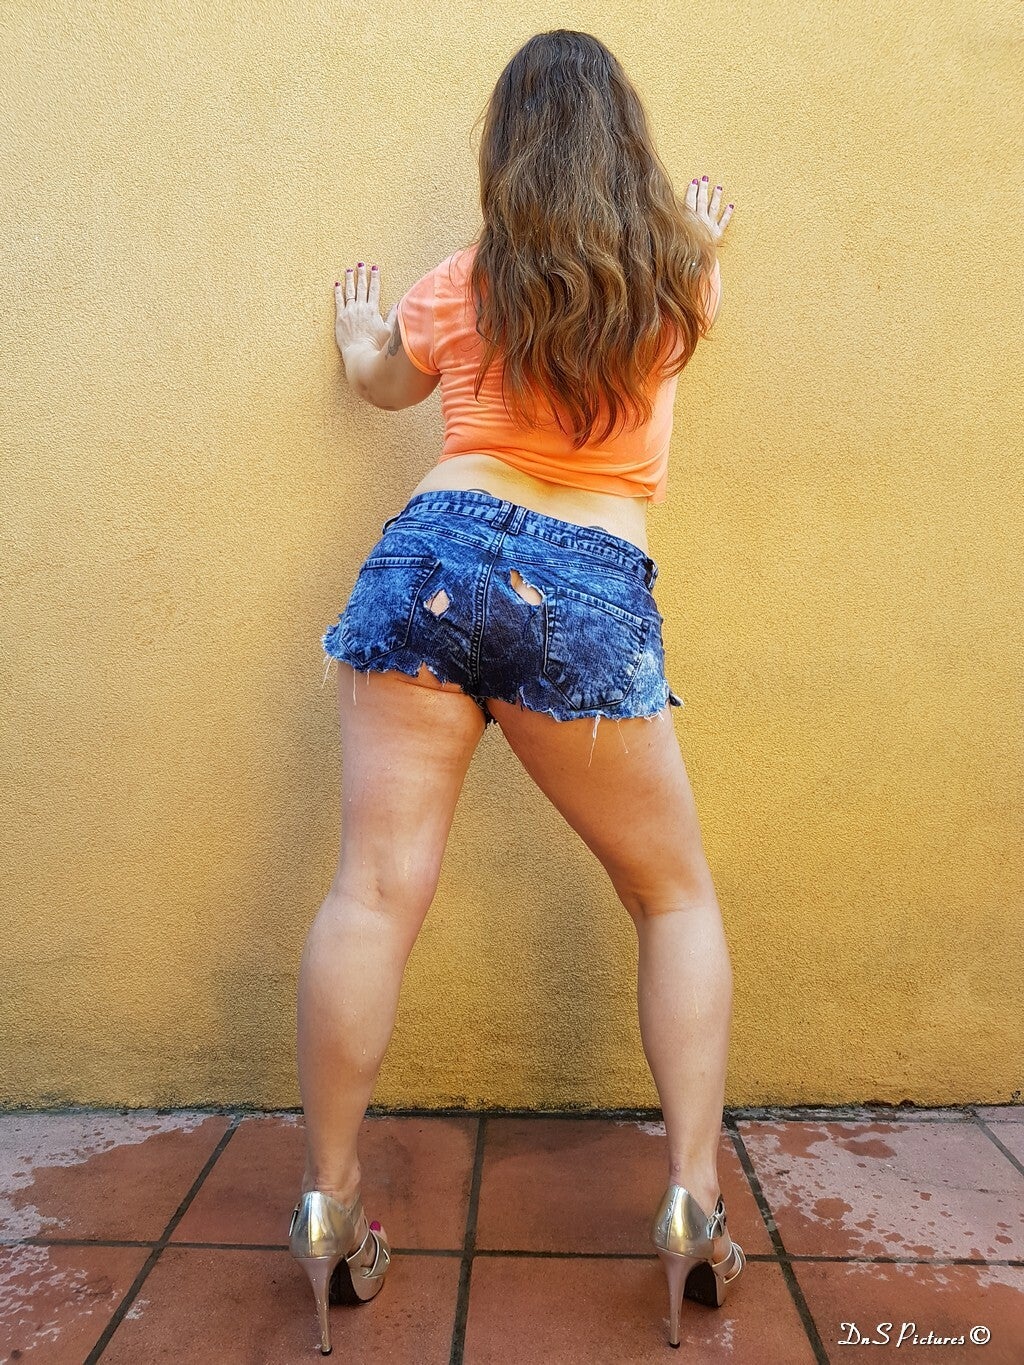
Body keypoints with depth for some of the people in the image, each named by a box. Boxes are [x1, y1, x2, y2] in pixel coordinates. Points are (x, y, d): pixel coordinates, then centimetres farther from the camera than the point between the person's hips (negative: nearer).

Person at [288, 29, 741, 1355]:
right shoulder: (677, 277, 14)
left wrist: (359, 335, 57)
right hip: (589, 598, -1)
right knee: (675, 898, 12)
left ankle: (328, 1206, 7)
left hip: (434, 552, 2)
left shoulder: (458, 288, 15)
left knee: (376, 886, -1)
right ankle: (695, 1201, 10)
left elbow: (381, 382, 34)